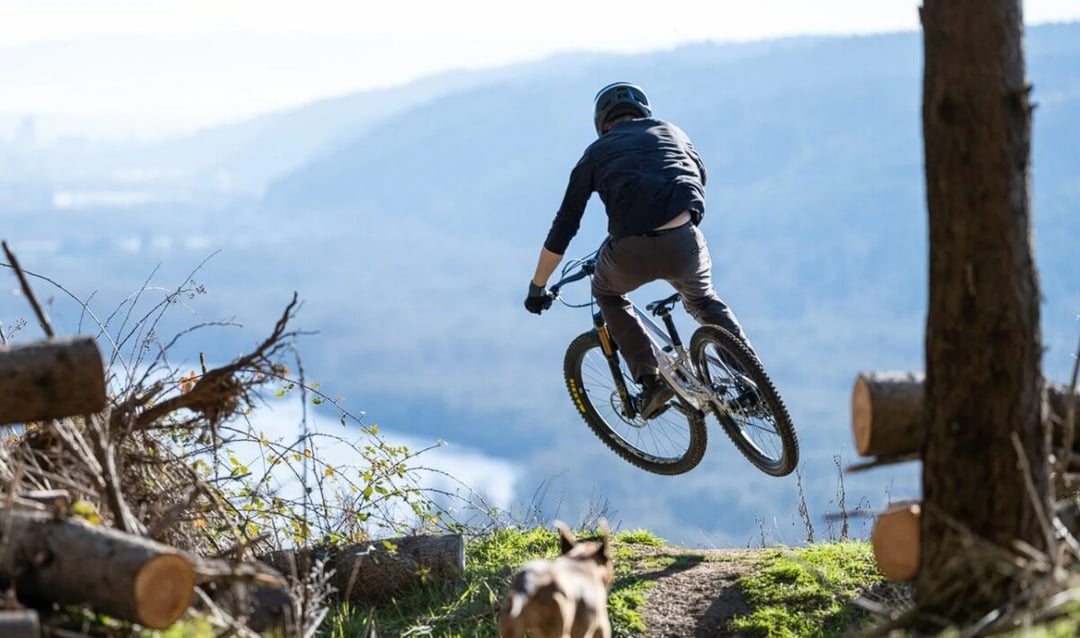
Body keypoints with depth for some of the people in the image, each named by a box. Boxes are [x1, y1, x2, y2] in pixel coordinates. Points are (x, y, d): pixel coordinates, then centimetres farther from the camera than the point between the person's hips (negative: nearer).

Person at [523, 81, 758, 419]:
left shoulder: (597, 153, 19)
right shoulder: (671, 132, 25)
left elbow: (563, 228, 19)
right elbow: (699, 182, 37)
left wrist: (537, 287, 28)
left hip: (633, 252, -2)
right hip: (684, 242, 2)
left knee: (607, 292, 32)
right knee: (703, 300, 34)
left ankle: (651, 380, 16)